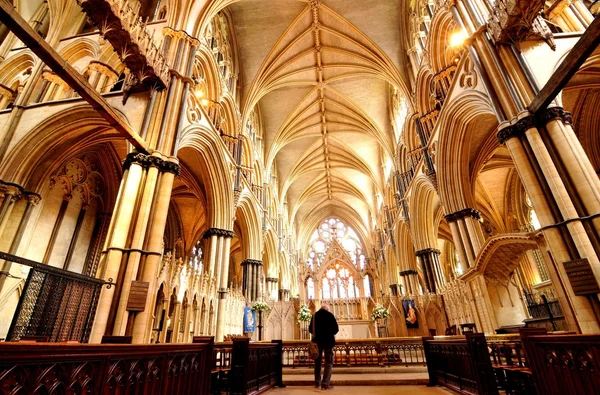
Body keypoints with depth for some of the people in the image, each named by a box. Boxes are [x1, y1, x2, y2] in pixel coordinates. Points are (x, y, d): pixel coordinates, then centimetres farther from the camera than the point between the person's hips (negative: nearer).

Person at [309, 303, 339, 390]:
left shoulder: (314, 315, 4)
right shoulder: (330, 315, -7)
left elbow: (310, 328, 6)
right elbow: (336, 329, -9)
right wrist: (330, 334, 9)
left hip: (317, 340, 4)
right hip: (328, 340, -4)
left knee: (317, 361, 16)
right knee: (329, 362, 3)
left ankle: (317, 382, 21)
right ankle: (325, 383, -6)